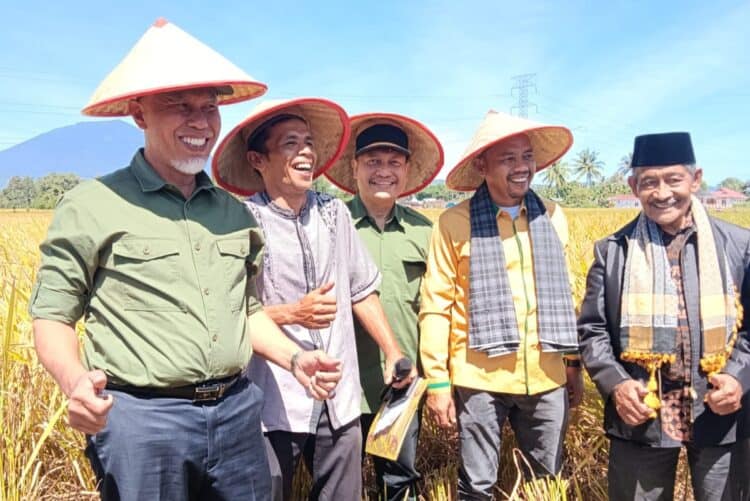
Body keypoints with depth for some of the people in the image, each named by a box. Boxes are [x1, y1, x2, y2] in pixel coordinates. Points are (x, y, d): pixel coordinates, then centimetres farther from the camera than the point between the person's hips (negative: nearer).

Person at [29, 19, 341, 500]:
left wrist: (294, 357, 2)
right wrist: (75, 379, -21)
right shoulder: (91, 205, -5)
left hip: (237, 411, 5)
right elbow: (52, 315, -1)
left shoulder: (236, 212, 9)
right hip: (140, 419, -4)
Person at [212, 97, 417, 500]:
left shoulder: (334, 213, 5)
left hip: (339, 399, 5)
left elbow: (362, 290, 11)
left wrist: (393, 353, 9)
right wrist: (292, 314, -20)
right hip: (274, 402, -5)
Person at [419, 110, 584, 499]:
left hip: (546, 378, 4)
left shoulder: (552, 217, 6)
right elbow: (435, 307, -6)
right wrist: (437, 380, -8)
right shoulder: (455, 223, -7)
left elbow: (563, 297, 14)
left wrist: (574, 363, 16)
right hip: (480, 378, -4)